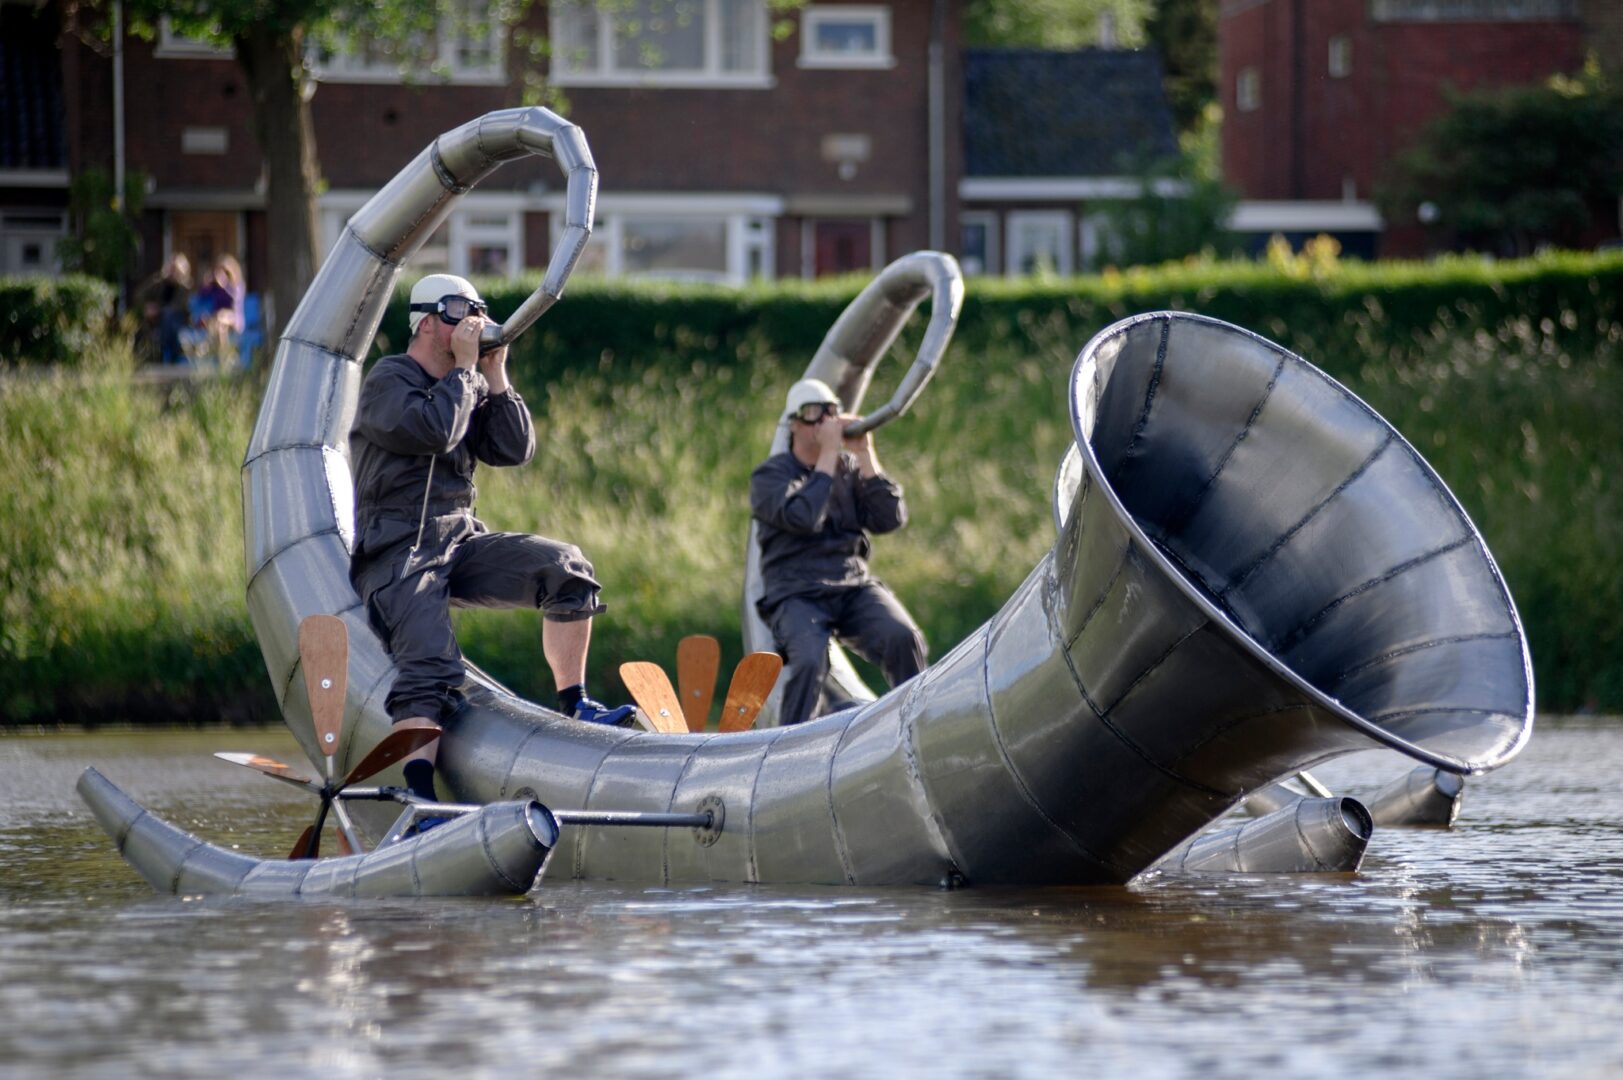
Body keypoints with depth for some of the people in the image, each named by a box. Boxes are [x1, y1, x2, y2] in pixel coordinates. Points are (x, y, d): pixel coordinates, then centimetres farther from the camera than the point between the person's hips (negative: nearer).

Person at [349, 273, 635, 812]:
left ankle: (573, 706, -3)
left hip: (460, 542, 7)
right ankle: (416, 794, -36)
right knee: (432, 671, -26)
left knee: (564, 567, -11)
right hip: (397, 554, -7)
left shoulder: (469, 386, 17)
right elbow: (434, 431, -23)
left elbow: (515, 451, 8)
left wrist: (495, 377, 0)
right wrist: (465, 368, -12)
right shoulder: (388, 381, -5)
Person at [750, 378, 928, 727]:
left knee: (903, 638, -26)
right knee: (811, 661, -33)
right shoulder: (769, 475, 4)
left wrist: (865, 455, -2)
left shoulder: (850, 468, 16)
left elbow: (890, 520, 3)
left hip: (853, 587, 3)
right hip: (796, 595, -3)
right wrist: (828, 455, -9)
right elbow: (804, 518, -15)